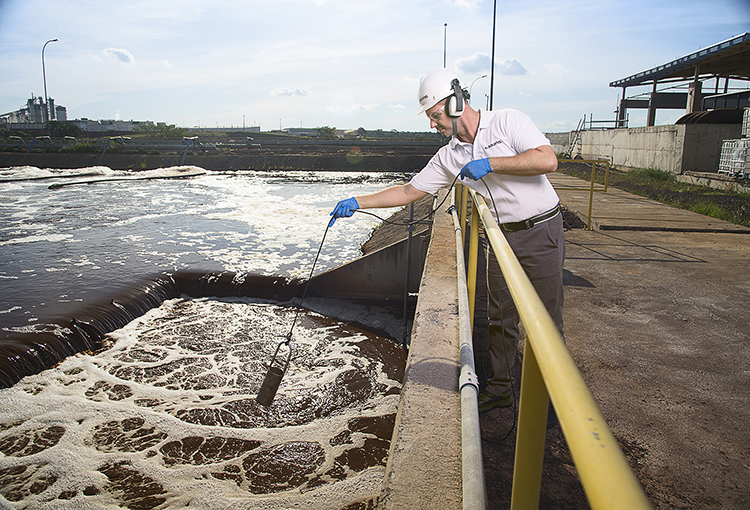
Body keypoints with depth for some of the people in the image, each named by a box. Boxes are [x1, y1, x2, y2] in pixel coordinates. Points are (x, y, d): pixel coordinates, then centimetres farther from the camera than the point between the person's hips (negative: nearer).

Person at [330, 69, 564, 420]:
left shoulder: (508, 121, -10)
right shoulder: (449, 157, 4)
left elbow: (548, 160, -21)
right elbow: (408, 191, 6)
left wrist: (491, 163, -22)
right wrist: (357, 202, 1)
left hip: (542, 231, -5)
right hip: (503, 237, 5)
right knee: (500, 318, 10)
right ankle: (500, 388, 27)